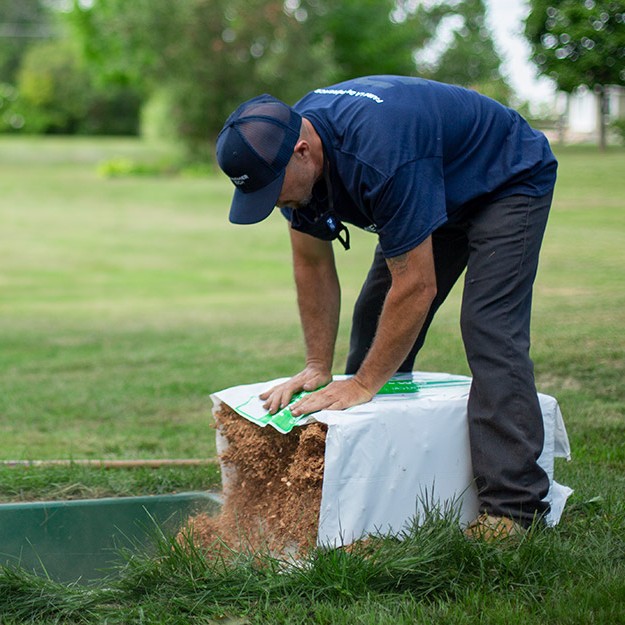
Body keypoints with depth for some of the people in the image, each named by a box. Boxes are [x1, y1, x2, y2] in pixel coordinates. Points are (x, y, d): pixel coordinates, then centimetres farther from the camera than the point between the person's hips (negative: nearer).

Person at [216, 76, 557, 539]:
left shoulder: (379, 152, -41)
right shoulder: (289, 155, -16)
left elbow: (417, 286, -36)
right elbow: (314, 266, -3)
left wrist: (363, 384, -29)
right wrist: (318, 367, -6)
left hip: (510, 183, -8)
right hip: (440, 195, 8)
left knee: (489, 331, -22)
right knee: (378, 323, 3)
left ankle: (514, 506, -22)